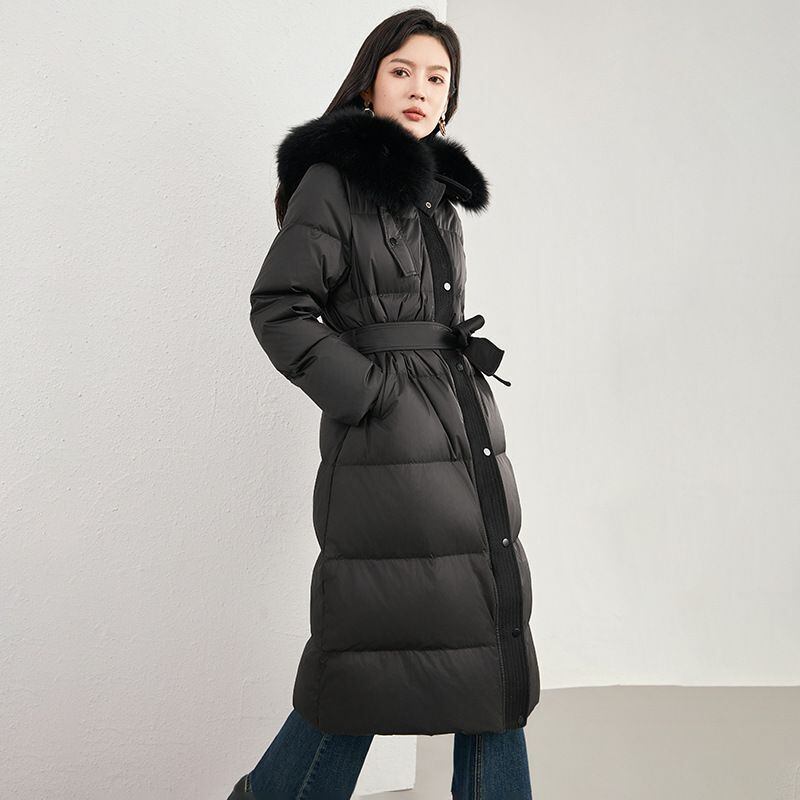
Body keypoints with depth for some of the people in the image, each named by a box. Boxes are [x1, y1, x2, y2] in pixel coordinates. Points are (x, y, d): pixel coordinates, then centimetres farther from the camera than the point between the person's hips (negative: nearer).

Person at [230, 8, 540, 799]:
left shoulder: (437, 191, 17)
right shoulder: (335, 178, -5)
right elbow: (279, 307, -12)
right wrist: (372, 392, -15)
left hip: (470, 440, 8)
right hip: (388, 445, -8)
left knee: (494, 648, 10)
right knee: (378, 652, 1)